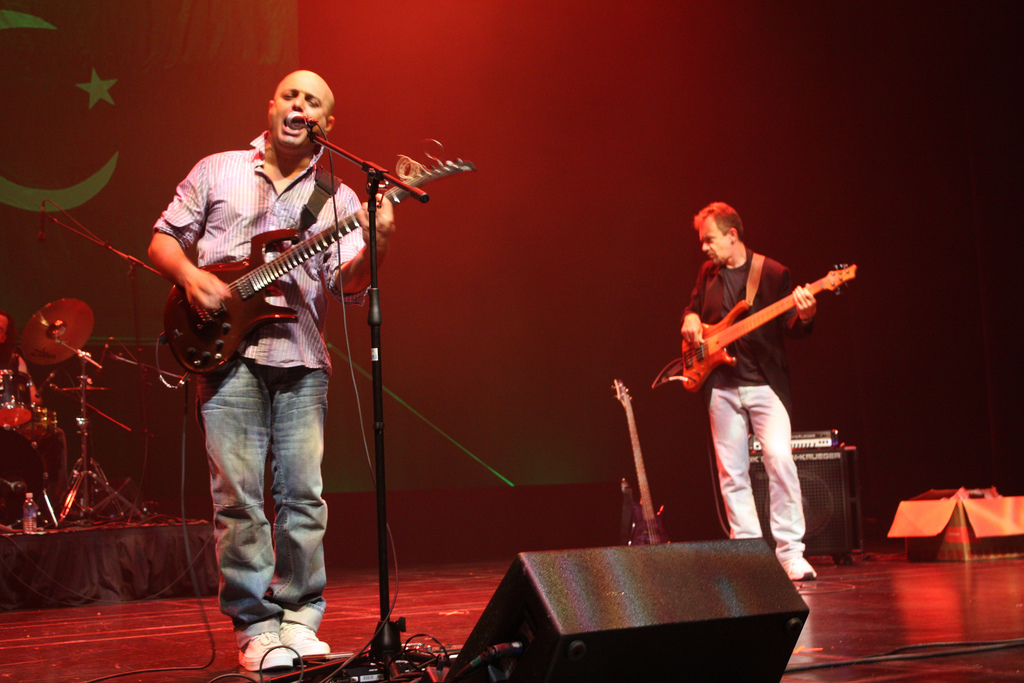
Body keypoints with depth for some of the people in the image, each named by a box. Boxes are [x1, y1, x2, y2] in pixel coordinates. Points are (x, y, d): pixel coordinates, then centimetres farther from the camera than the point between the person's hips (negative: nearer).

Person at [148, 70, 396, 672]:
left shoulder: (339, 198, 12)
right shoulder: (217, 172, 11)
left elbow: (348, 285, 0)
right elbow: (163, 240, 14)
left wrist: (376, 243, -20)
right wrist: (190, 276, -6)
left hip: (302, 358, 1)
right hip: (226, 350, -1)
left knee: (304, 495, 0)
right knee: (239, 496, -4)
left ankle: (298, 617, 13)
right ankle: (256, 626, 5)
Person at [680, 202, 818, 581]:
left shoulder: (773, 273, -2)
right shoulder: (708, 274, 12)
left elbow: (791, 329, -4)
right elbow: (693, 309, 26)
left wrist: (804, 316, -26)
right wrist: (691, 319, 3)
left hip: (765, 383, -4)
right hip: (721, 386, 5)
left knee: (779, 458, -19)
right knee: (731, 472, 4)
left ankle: (790, 553, -12)